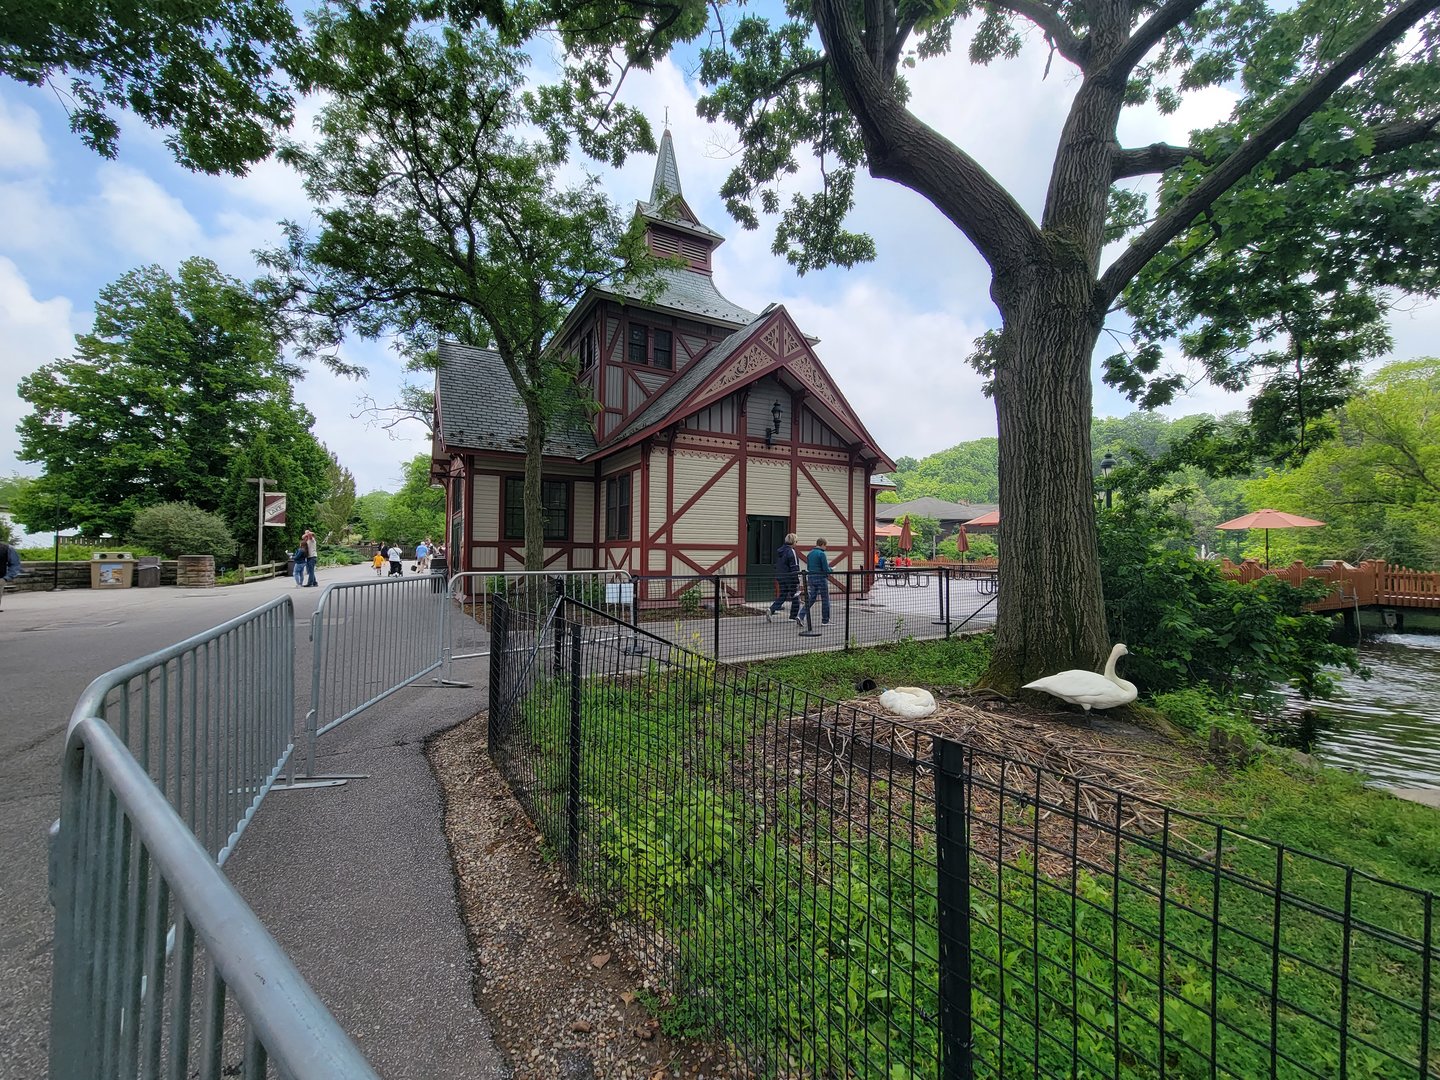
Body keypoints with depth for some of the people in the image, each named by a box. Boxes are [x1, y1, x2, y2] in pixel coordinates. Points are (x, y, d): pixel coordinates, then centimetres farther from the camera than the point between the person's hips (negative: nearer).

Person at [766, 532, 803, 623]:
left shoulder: (779, 551, 8)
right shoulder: (791, 552, -16)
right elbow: (794, 568, -18)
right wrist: (797, 581, -15)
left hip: (781, 578, 7)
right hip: (790, 578, -7)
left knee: (782, 596, 12)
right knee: (795, 597, 10)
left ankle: (771, 610, -8)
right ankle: (794, 616, 18)